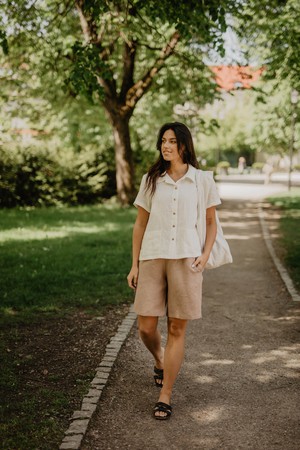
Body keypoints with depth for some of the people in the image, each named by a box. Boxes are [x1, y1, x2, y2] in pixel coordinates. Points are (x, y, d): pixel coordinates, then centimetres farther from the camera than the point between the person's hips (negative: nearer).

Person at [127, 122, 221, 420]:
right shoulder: (150, 180, 8)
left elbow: (211, 223, 11)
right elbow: (140, 224, 11)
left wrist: (205, 255, -5)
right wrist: (134, 265, 7)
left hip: (186, 260, -1)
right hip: (152, 258, 2)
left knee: (177, 329, 2)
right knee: (146, 328, 1)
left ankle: (165, 396, 13)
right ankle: (159, 362, 35)